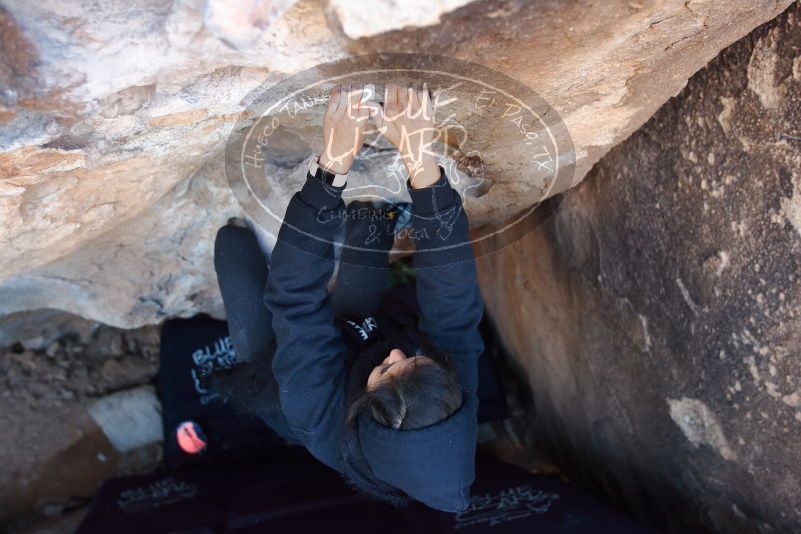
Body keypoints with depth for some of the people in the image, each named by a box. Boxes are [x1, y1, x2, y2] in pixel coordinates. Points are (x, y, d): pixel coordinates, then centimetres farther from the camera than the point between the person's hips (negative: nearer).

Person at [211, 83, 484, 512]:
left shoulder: (323, 421, -47)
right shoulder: (456, 399, -40)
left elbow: (295, 300, -47)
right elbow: (453, 295, -42)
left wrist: (333, 164, -54)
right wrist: (421, 162, -54)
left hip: (267, 361, -2)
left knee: (233, 237, -1)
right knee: (369, 218, -3)